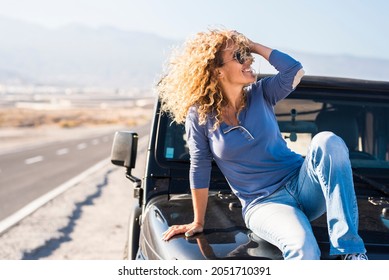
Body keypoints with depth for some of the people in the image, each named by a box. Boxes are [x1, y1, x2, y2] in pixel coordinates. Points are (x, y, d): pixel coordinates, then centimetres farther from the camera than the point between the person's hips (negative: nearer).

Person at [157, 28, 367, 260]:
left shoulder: (260, 94, 5)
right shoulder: (200, 115, -2)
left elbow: (295, 71, -12)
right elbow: (200, 170, 3)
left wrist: (253, 46, -5)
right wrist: (198, 223, 7)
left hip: (302, 183, 4)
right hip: (263, 203, -4)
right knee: (302, 247, -39)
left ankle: (351, 252, -33)